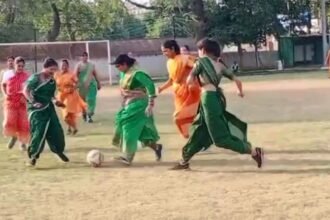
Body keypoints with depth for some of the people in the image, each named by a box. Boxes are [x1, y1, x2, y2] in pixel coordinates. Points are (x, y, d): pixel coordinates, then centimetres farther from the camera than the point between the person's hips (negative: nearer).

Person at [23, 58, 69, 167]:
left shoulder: (52, 81, 8)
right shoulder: (35, 78, -13)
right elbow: (25, 91, -17)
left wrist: (55, 101, 4)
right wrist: (33, 102, -27)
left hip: (49, 109, 7)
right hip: (37, 110, -6)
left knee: (56, 131, 6)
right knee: (38, 132, -12)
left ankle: (59, 151, 27)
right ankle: (33, 156, -1)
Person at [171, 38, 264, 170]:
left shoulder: (201, 61, -1)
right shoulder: (219, 65, 16)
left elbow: (189, 81, 0)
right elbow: (237, 80, 19)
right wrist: (240, 92, 39)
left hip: (208, 98, -8)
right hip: (217, 98, 8)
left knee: (221, 138, -9)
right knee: (199, 133, 18)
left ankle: (254, 151, -12)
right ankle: (184, 161, 27)